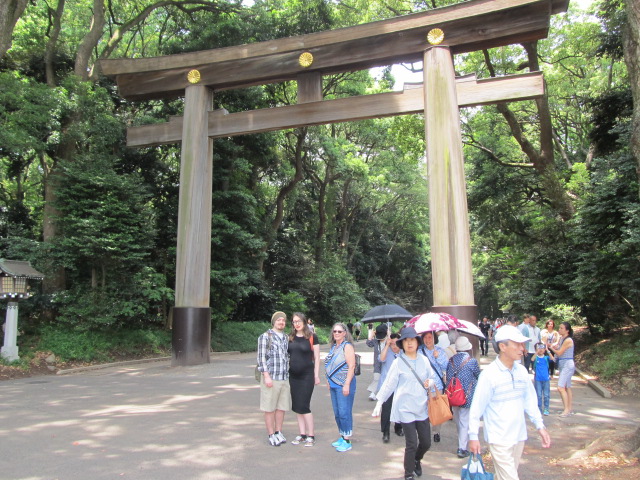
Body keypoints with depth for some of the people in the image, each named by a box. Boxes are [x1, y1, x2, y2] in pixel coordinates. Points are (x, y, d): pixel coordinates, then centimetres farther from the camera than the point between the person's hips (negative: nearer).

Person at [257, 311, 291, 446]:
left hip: (285, 378, 5)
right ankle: (271, 435, 13)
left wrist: (290, 376, 15)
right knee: (269, 408, 3)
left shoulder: (286, 338, 13)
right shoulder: (265, 336, -5)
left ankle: (279, 432, 23)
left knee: (282, 407, 10)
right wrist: (266, 376, -15)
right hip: (270, 378, -5)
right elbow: (261, 357, -9)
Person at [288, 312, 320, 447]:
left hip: (307, 375, -5)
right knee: (297, 406, 10)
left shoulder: (312, 337, -6)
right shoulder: (290, 338, 5)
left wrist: (316, 375, -7)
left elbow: (317, 357, -4)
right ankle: (302, 434, 21)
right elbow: (287, 355, 11)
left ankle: (311, 436, 9)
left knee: (303, 406, -5)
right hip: (293, 376, 5)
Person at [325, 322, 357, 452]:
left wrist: (347, 384, -20)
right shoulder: (334, 347, 14)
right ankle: (342, 437, 24)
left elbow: (351, 366, -16)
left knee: (344, 413, -5)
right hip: (334, 384, 8)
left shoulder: (347, 346, -9)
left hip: (343, 385, -8)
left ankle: (347, 441, 3)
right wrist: (329, 381, 17)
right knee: (337, 413, 12)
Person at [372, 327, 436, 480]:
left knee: (426, 442, 10)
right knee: (411, 444, -4)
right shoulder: (398, 362, -7)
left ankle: (417, 460, 43)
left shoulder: (424, 360, 3)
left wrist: (430, 382, -7)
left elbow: (433, 377, 16)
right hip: (405, 408, -4)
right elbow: (389, 384, -3)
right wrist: (379, 402, -4)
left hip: (422, 407, 4)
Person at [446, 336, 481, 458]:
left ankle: (462, 442, 40)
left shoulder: (451, 360, 0)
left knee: (458, 420, 21)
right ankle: (462, 448, 3)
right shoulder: (472, 361, -13)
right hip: (467, 396, -5)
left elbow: (448, 377, 5)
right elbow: (478, 376, 2)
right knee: (465, 421, 2)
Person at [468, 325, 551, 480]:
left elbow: (530, 400, 11)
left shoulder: (522, 371, 2)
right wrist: (473, 436, -11)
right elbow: (476, 406, -12)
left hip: (519, 436, 6)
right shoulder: (489, 374, -16)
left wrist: (540, 426, 7)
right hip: (499, 438, -6)